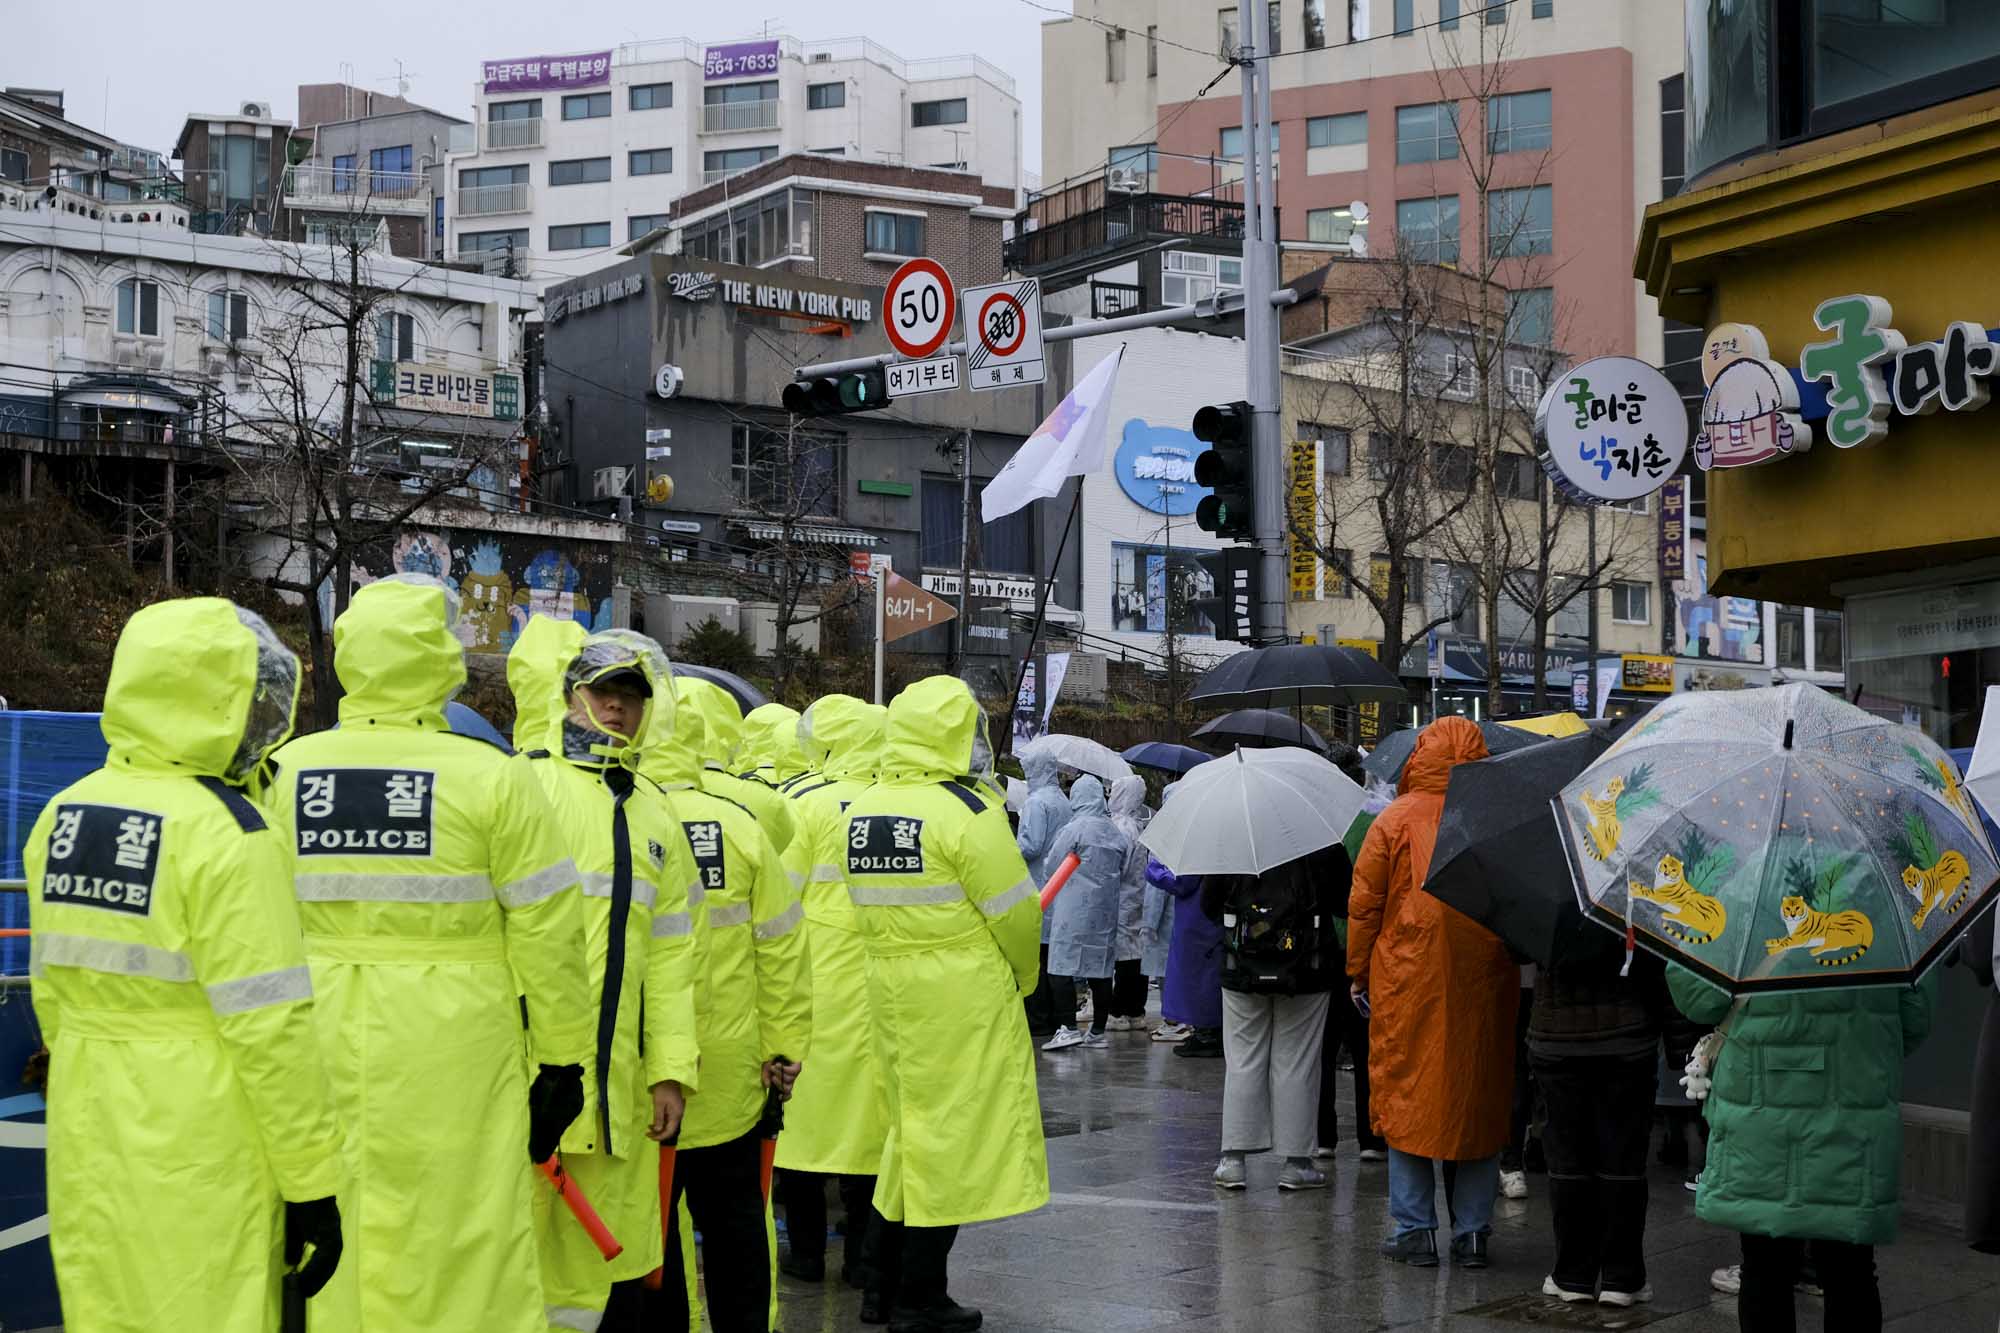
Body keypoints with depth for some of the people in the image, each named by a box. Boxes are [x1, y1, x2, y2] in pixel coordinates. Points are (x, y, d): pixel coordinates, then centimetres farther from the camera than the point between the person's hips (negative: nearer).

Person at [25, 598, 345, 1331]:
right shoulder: (226, 835, -17)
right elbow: (269, 1025, -18)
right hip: (197, 1152, -7)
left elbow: (51, 989, 11)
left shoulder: (62, 815, 5)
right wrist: (311, 1179, -12)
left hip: (88, 1138, 7)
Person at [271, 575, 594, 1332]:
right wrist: (563, 1059, 3)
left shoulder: (290, 771, 0)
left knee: (332, 1251, 13)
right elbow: (545, 933, -7)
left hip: (324, 1053, 4)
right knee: (466, 1265, 5)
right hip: (452, 1060, -3)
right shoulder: (492, 778, -10)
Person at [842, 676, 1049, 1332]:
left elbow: (875, 904, 9)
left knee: (914, 1124, 18)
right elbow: (1014, 912, -12)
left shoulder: (861, 811, 6)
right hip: (962, 999, -7)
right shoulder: (967, 814, -16)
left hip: (888, 994, 7)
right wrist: (1022, 977, 6)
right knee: (951, 1130, 1)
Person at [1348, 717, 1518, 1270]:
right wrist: (1510, 964, 20)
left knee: (1406, 1099, 7)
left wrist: (1358, 973, 9)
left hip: (1408, 984, -2)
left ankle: (1414, 1229, 7)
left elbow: (1363, 905, -1)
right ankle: (1473, 1233, 13)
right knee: (1479, 1102, 10)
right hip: (1483, 987, 2)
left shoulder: (1395, 820, -4)